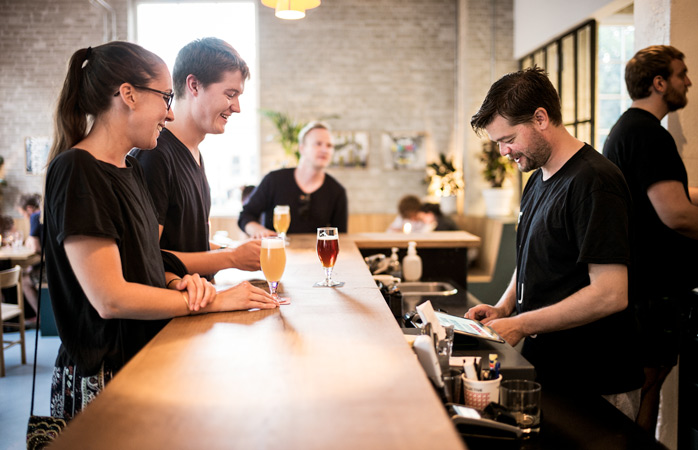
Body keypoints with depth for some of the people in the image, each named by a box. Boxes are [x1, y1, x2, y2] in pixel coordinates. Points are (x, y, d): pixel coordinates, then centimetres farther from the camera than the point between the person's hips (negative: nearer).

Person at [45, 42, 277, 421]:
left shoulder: (130, 168, 11)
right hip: (101, 381, -8)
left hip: (145, 364, 8)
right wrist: (213, 301, -16)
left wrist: (177, 283, -5)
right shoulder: (76, 171, -18)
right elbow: (109, 298, -23)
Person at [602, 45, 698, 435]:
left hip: (638, 280, 11)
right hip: (654, 285, -11)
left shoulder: (625, 128, 17)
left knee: (646, 382, 17)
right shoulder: (649, 135, -17)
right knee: (647, 380, -2)